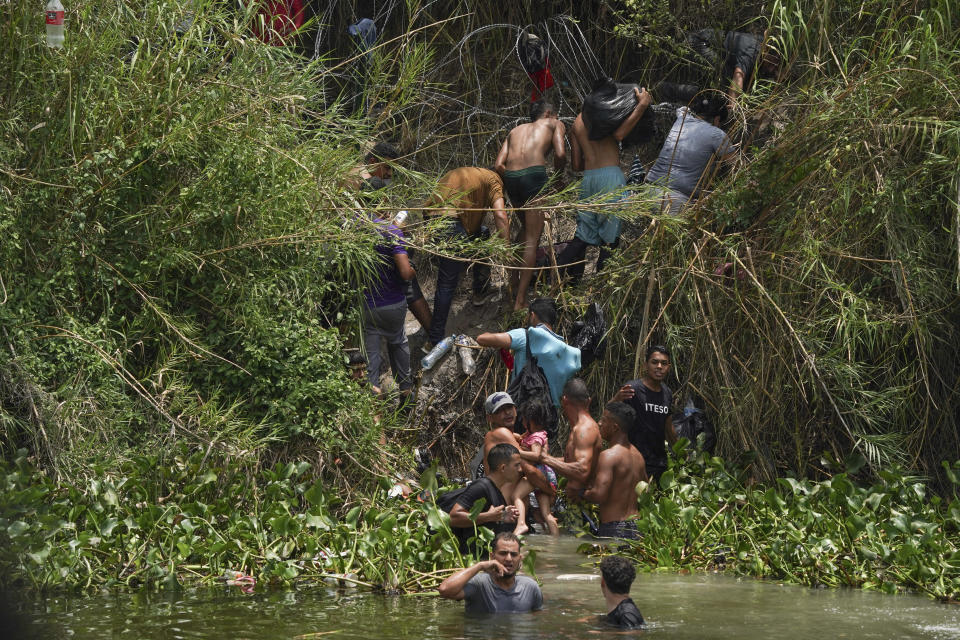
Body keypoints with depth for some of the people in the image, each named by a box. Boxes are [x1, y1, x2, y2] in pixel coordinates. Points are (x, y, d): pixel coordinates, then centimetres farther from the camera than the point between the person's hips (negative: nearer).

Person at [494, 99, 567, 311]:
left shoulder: (516, 131, 30)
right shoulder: (554, 124, 20)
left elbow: (499, 165, 15)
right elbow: (561, 154, 0)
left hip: (510, 177, 5)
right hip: (534, 173, -5)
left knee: (527, 231, 28)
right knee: (532, 239, -3)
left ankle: (515, 277, 27)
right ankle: (520, 300, -8)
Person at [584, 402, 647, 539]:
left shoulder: (608, 456, -14)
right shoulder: (637, 455, 14)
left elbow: (599, 495, -23)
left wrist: (581, 493, -4)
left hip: (613, 529, -8)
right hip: (635, 526, 8)